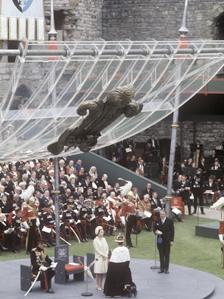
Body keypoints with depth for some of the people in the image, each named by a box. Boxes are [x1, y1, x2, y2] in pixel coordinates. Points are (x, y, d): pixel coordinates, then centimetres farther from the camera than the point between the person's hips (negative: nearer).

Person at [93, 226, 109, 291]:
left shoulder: (104, 239, 11)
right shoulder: (96, 240, -7)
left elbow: (107, 247, 9)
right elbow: (97, 250, -12)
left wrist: (106, 255, -7)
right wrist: (104, 255, -14)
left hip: (105, 258, 5)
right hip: (99, 258, -5)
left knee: (103, 273, 6)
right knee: (98, 273, -3)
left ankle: (101, 285, 13)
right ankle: (98, 286, 3)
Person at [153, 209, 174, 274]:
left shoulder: (169, 221, -5)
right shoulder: (157, 221, 2)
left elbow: (172, 231, -3)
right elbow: (154, 228, 11)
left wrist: (171, 240, -7)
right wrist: (156, 231, -15)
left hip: (167, 240, -2)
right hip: (160, 240, 2)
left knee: (167, 255, 3)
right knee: (161, 255, 6)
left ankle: (166, 269, 9)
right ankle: (162, 268, 12)